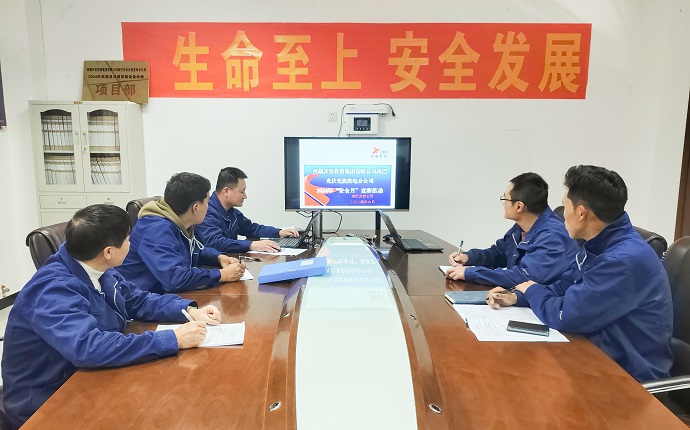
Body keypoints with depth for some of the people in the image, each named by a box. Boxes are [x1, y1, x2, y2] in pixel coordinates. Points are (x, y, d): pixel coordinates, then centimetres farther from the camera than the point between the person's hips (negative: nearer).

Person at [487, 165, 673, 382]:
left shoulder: (625, 260, -29)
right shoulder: (597, 244, 2)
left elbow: (563, 316, -26)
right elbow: (564, 287, 12)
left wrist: (532, 290, -5)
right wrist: (517, 297, -3)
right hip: (601, 351, 8)